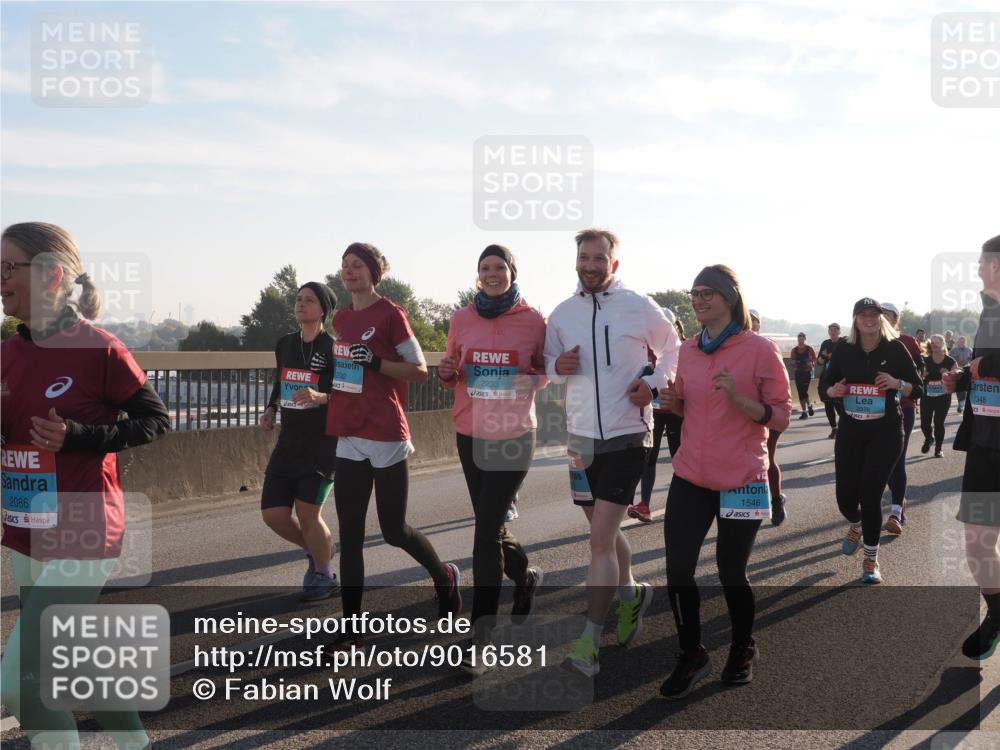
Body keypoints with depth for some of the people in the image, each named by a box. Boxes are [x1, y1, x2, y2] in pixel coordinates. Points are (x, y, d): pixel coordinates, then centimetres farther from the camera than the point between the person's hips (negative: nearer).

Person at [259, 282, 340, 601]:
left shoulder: (333, 349, -9)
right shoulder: (284, 344, 9)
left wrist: (321, 397, -30)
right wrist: (270, 410, 7)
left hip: (323, 443, -6)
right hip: (288, 442, 6)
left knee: (307, 513, -7)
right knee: (273, 514, 2)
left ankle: (325, 576, 17)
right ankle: (315, 550, 31)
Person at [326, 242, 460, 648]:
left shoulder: (390, 314, -8)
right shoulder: (340, 318, 12)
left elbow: (420, 370, -7)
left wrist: (376, 362, -19)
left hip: (386, 435, -6)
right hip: (349, 437, 6)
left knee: (393, 530, 2)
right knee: (349, 534, 3)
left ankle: (445, 577, 31)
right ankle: (352, 627, 7)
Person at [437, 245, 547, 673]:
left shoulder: (532, 320, -3)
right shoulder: (462, 319, 4)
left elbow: (544, 370, 9)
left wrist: (534, 380, -13)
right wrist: (447, 374, -8)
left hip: (514, 436, -4)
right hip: (471, 435, 4)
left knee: (486, 531, -7)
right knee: (490, 526, 14)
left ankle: (479, 636, 1)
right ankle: (524, 578, 46)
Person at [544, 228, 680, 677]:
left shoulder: (640, 308, -5)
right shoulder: (562, 314, 4)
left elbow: (672, 349, 9)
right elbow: (546, 364, 14)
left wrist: (654, 383, -8)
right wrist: (557, 366, -10)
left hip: (627, 436, -4)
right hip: (581, 435, 4)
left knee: (601, 539, -10)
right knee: (605, 530, 19)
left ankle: (589, 642, -4)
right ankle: (630, 595, 45)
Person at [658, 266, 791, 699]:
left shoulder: (760, 350, -9)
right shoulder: (688, 350, 7)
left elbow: (781, 418, -8)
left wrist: (736, 397, -23)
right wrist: (672, 402, -2)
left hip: (740, 480, -4)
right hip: (690, 477, 4)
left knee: (731, 572, 7)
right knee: (677, 570, -2)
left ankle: (743, 649, 33)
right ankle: (691, 656, 18)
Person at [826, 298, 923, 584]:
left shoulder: (895, 349, -6)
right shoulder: (844, 351, 0)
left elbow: (918, 389, -2)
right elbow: (826, 388, 8)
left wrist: (898, 384, -22)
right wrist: (833, 391, -15)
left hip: (885, 432, -2)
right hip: (850, 431, 2)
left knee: (870, 495, -8)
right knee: (845, 497, 4)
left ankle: (871, 559, 12)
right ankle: (856, 526, 42)